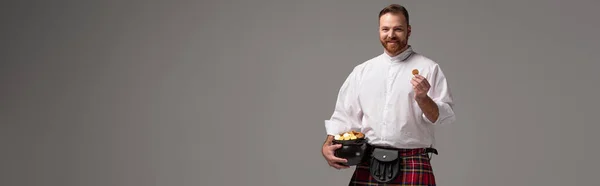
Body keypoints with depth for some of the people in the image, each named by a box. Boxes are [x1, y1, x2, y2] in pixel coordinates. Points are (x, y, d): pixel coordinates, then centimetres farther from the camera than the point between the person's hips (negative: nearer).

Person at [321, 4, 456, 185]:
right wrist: (327, 146, -3)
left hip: (413, 166, -3)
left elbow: (445, 116, -2)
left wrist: (422, 98, -19)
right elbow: (344, 115, 11)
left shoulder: (428, 68, 1)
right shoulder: (361, 71, 11)